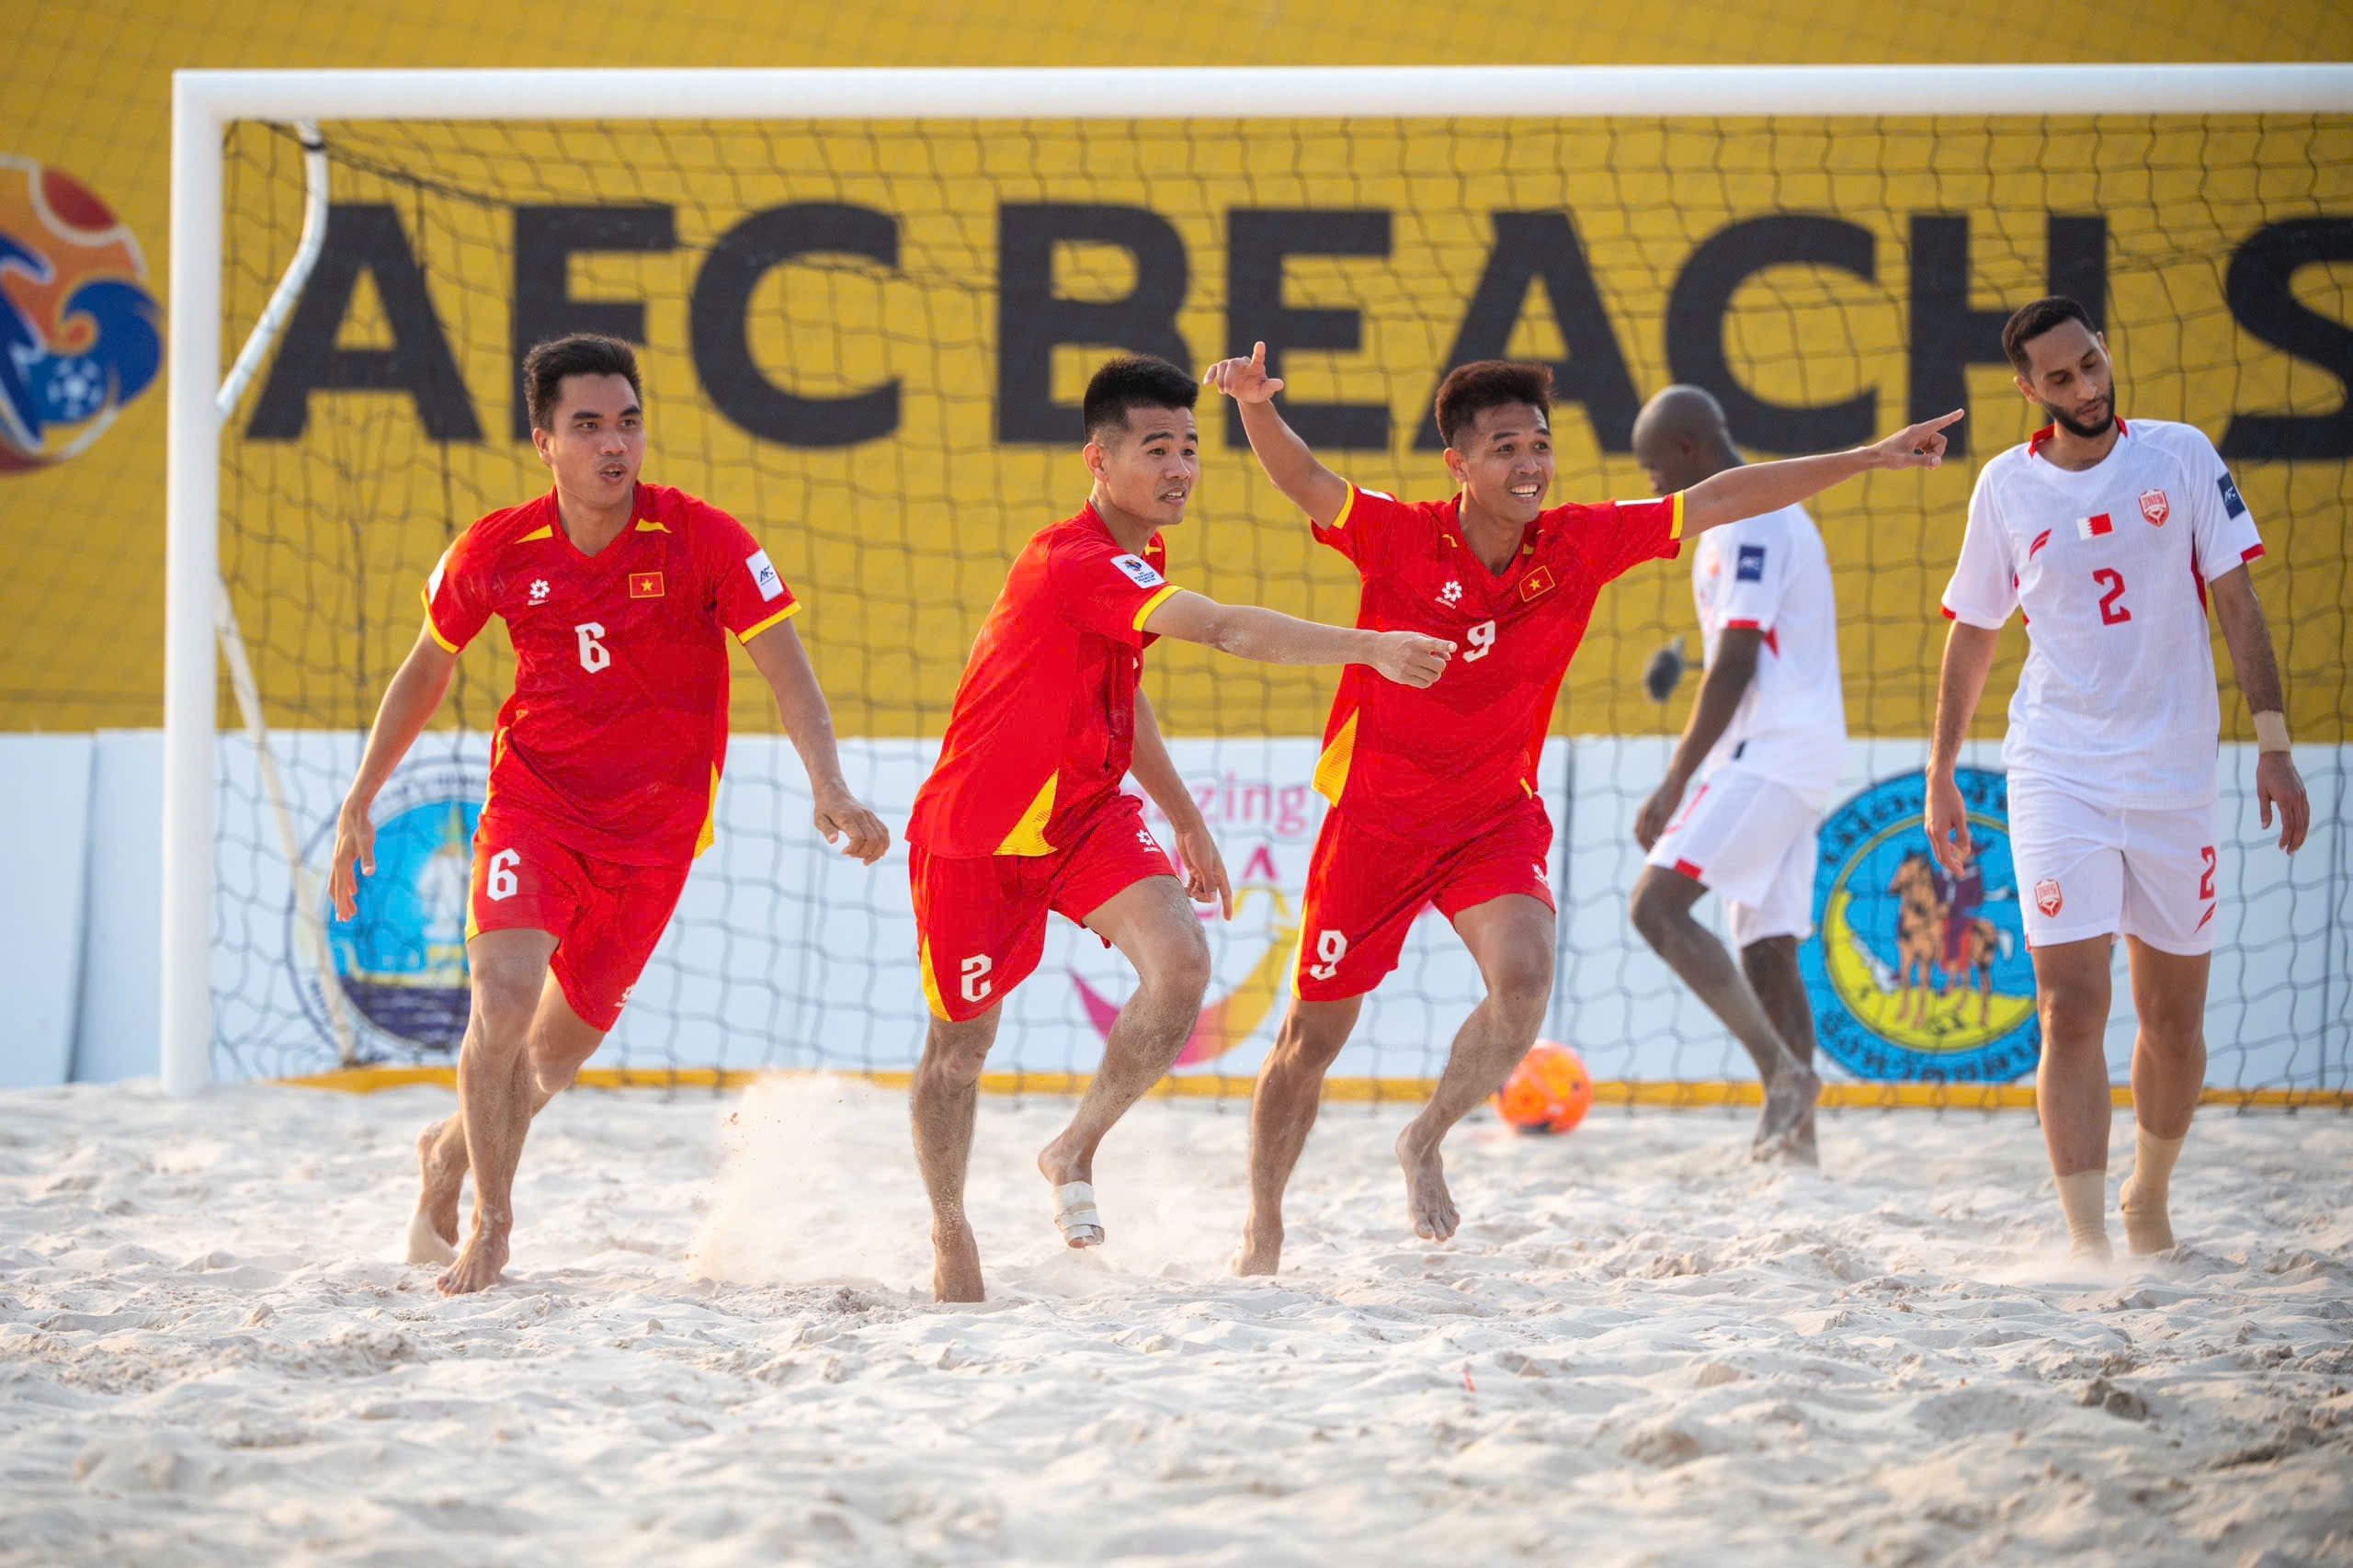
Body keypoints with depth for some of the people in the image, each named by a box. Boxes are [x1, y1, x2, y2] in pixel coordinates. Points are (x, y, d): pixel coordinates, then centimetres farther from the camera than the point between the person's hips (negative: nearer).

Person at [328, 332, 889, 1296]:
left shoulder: (703, 540, -13)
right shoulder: (495, 553, -7)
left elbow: (786, 672, -14)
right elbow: (426, 670, 11)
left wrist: (829, 788, -31)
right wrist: (360, 801, 12)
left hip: (652, 833, 0)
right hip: (532, 804, 0)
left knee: (560, 1050, 9)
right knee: (504, 994, -24)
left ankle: (450, 1153, 40)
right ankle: (491, 1220, -8)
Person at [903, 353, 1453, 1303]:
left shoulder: (1138, 560, 2)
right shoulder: (1076, 564, -28)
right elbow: (1228, 632, -41)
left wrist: (1187, 822, 22)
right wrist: (1370, 648, -47)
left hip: (1089, 813, 7)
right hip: (979, 830, -7)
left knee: (1181, 965, -18)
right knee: (962, 1037, 7)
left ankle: (1075, 1153, 3)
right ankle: (948, 1231, 31)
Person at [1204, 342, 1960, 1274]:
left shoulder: (1579, 546, -7)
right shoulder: (1402, 539, -15)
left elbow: (1718, 501, -4)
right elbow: (1305, 484, -29)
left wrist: (1868, 460, -4)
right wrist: (1258, 410, -51)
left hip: (1497, 815, 2)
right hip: (1377, 814, -2)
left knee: (1524, 979, -25)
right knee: (1314, 1037, 7)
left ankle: (1424, 1144, 3)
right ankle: (1262, 1234, 28)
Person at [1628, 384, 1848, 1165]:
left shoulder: (1750, 524, -12)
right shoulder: (1767, 518, 21)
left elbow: (1735, 668, -18)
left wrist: (1673, 784, -17)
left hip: (1772, 753, -10)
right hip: (1788, 758, 10)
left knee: (1657, 904, -18)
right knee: (1767, 949, 7)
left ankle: (1781, 1067, -22)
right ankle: (1798, 1130, 5)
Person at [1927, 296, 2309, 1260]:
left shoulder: (2182, 457, 1)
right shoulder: (2006, 487, 4)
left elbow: (2236, 603, 1)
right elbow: (1973, 634, 15)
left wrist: (2272, 744, -6)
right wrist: (1941, 774, 16)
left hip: (2174, 774, 1)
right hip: (2056, 774, -1)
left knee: (2174, 1020, 8)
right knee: (2072, 1010, -14)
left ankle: (2149, 1201, 31)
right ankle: (2085, 1241, -18)